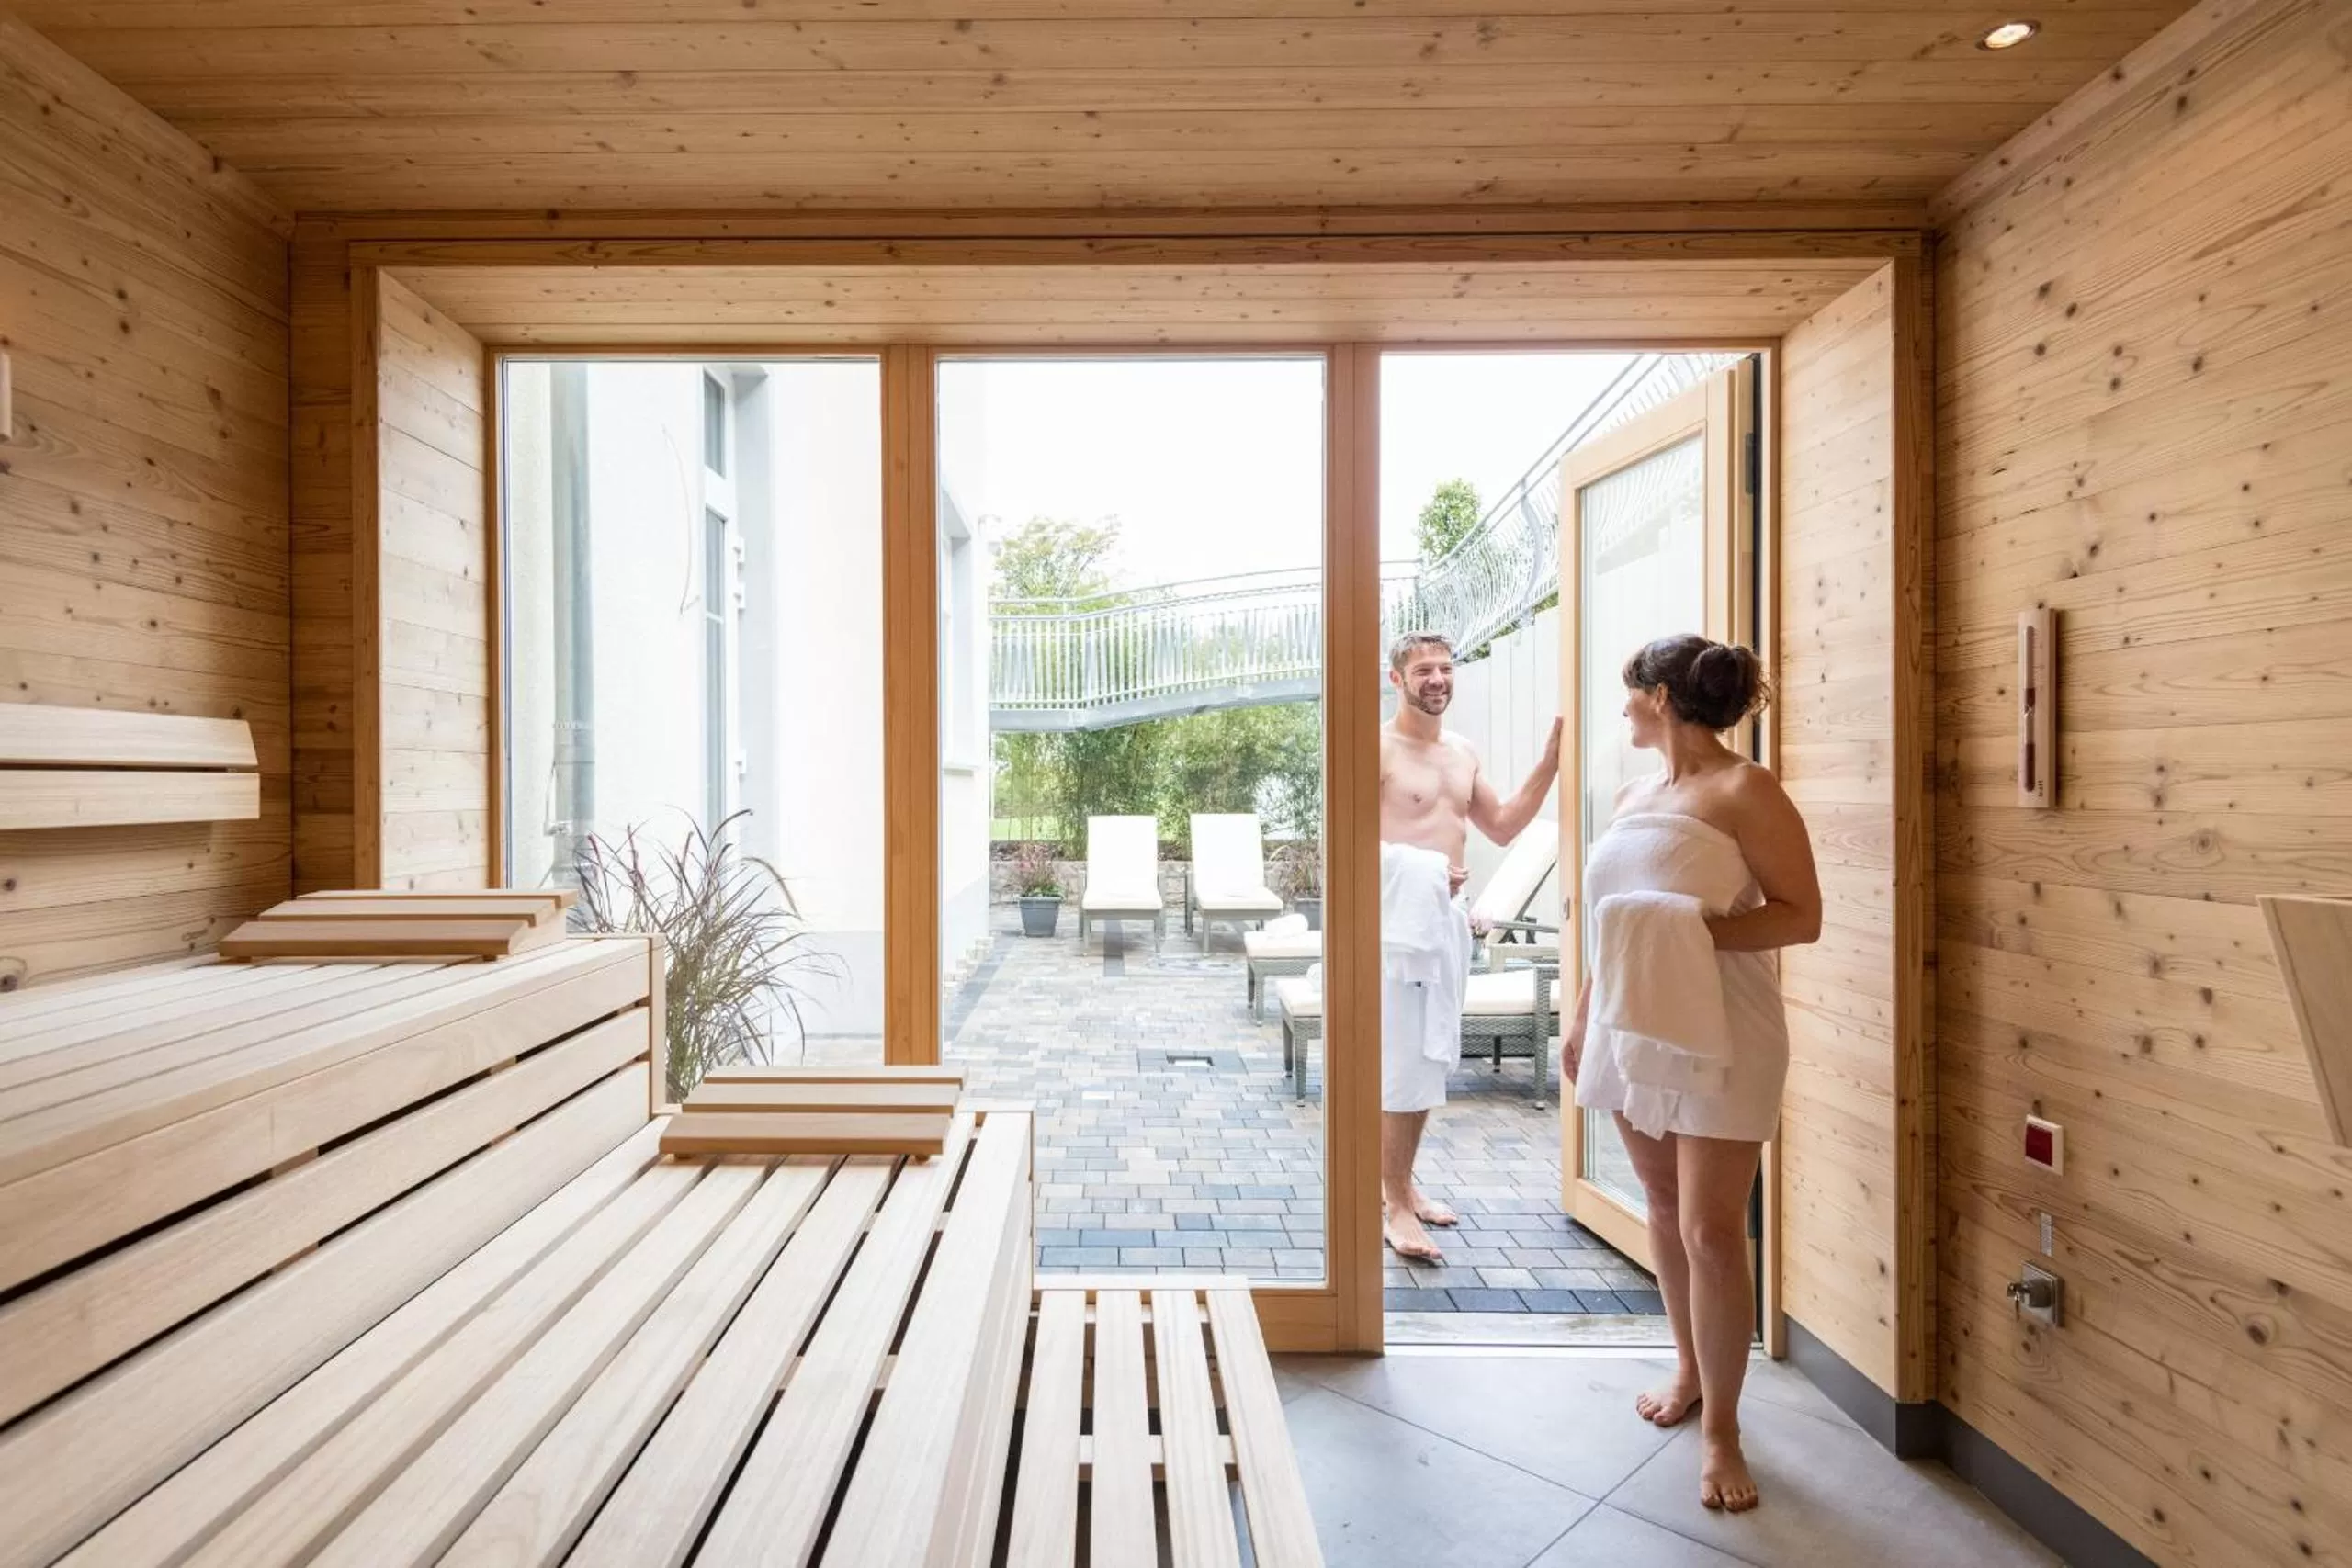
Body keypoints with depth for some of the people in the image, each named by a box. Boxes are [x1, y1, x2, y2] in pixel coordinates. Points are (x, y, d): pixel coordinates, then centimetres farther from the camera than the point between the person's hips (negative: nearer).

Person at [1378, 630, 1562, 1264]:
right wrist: (1425, 867, -23)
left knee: (1429, 1061, 15)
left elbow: (1503, 826, 19)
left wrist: (1550, 763, 12)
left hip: (1446, 917, 8)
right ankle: (1397, 1206, 8)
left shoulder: (1463, 752, 14)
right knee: (1400, 1064, -4)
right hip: (1398, 916, -8)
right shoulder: (1378, 748, -9)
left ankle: (1400, 1182, 30)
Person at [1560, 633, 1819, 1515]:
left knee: (1712, 1231, -2)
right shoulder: (1632, 795, 11)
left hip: (1720, 1039, -7)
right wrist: (1583, 1018, 16)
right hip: (1635, 1030, 7)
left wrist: (1697, 932, -26)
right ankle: (1689, 1370, 37)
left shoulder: (1744, 790, -10)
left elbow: (1802, 916, -13)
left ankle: (1722, 1429, 16)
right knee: (1663, 1208, 17)